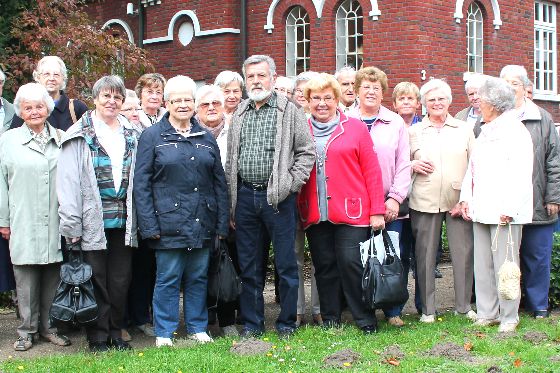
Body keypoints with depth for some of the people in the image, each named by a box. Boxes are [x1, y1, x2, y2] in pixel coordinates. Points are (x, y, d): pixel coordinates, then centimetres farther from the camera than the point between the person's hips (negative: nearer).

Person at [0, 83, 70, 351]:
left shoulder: (61, 139, 10)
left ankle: (49, 326, 19)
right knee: (26, 278, 1)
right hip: (24, 224, -2)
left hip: (56, 224, 2)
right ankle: (27, 330, 12)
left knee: (53, 278, 6)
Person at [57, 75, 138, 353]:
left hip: (122, 221, 4)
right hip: (93, 221, -4)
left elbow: (136, 180, 14)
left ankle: (115, 333, 20)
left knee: (120, 281, 8)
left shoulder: (130, 134, 13)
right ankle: (98, 338, 12)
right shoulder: (80, 136, -1)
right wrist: (71, 224, -13)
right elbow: (67, 181, -7)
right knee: (96, 281, 1)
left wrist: (135, 218, 7)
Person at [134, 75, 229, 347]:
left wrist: (222, 223, 8)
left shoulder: (206, 138, 13)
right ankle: (164, 333, 12)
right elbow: (141, 184, -4)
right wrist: (149, 224, -11)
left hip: (202, 223, 4)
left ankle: (197, 327, 23)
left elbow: (219, 183, 15)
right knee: (168, 279, 1)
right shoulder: (153, 136, 0)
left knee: (198, 277, 10)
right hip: (169, 223, -4)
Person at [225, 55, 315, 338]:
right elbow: (230, 160, 15)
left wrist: (290, 184, -11)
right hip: (245, 196, 4)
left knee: (285, 263, 1)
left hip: (277, 196, -4)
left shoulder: (289, 111, 1)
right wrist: (231, 202, 10)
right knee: (249, 265, 9)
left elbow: (306, 152, -1)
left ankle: (287, 322, 13)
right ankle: (252, 323, 18)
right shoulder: (239, 115, 14)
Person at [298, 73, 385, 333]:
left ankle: (366, 321, 6)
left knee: (351, 263, -7)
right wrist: (296, 209, 2)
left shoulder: (355, 127, 5)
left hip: (351, 212, -3)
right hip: (314, 214, 3)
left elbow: (371, 171, 2)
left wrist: (377, 211, -3)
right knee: (324, 267, 8)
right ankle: (330, 320, 19)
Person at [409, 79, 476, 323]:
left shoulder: (464, 129, 9)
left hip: (459, 202, 0)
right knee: (425, 255, 2)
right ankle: (428, 309, 12)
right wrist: (413, 165, -7)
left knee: (464, 253, -1)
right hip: (424, 202, 0)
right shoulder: (414, 132, 10)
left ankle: (464, 306, 12)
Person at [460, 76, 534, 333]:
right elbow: (471, 168, 20)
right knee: (482, 265, 9)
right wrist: (466, 198, 10)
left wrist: (509, 208, -20)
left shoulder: (515, 131, -9)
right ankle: (486, 314, 17)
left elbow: (520, 175, -15)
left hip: (503, 213, -8)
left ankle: (508, 317, 8)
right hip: (481, 210, 8)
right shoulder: (485, 131, 18)